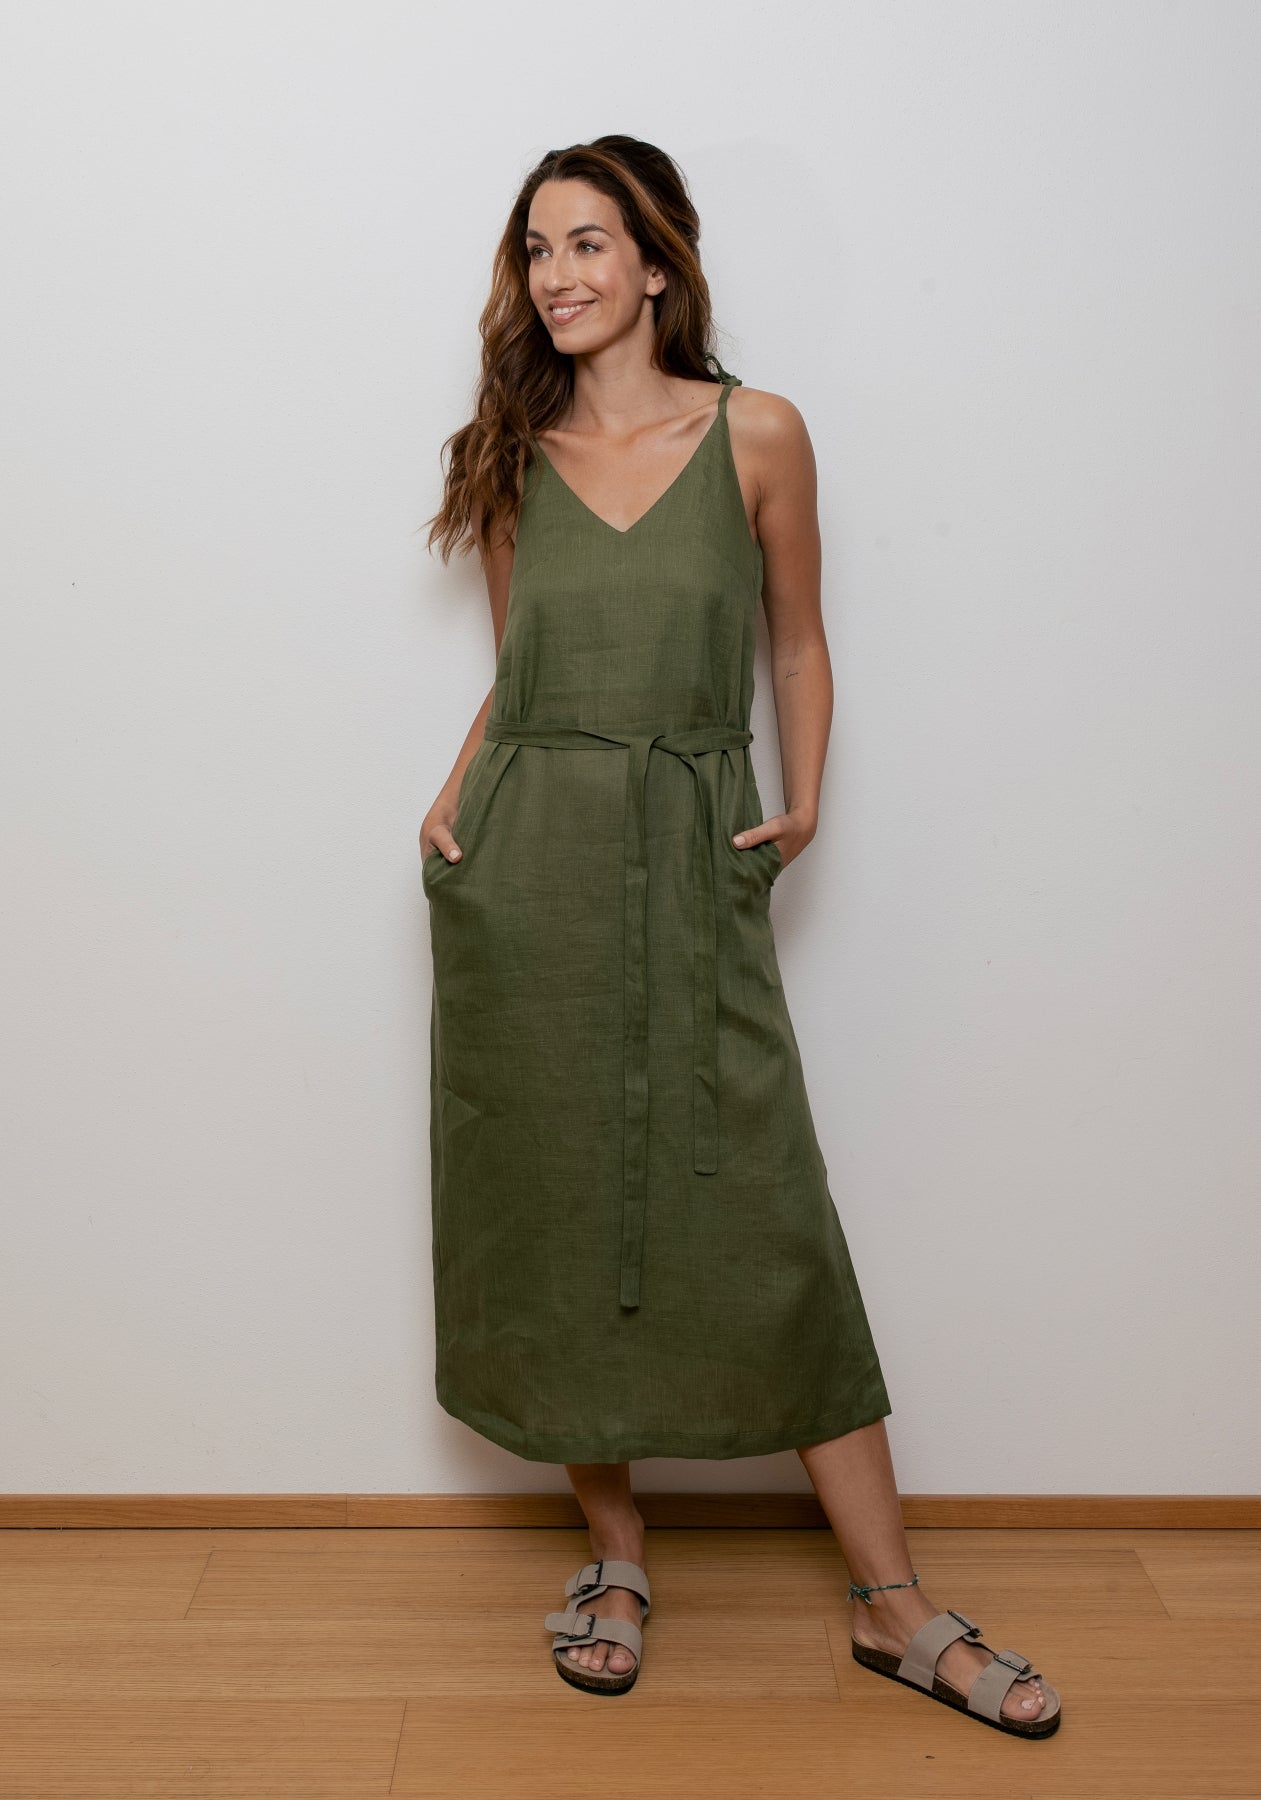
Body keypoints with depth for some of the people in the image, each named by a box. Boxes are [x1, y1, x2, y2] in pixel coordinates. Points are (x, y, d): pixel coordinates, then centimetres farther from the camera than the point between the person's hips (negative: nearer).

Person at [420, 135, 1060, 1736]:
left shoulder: (754, 434, 3)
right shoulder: (513, 458, 10)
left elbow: (796, 639, 11)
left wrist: (804, 801, -1)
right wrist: (452, 796, 0)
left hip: (688, 866, -2)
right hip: (523, 866, 3)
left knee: (767, 1227, -2)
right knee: (555, 1211, 7)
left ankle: (895, 1608, 11)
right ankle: (614, 1554, 26)